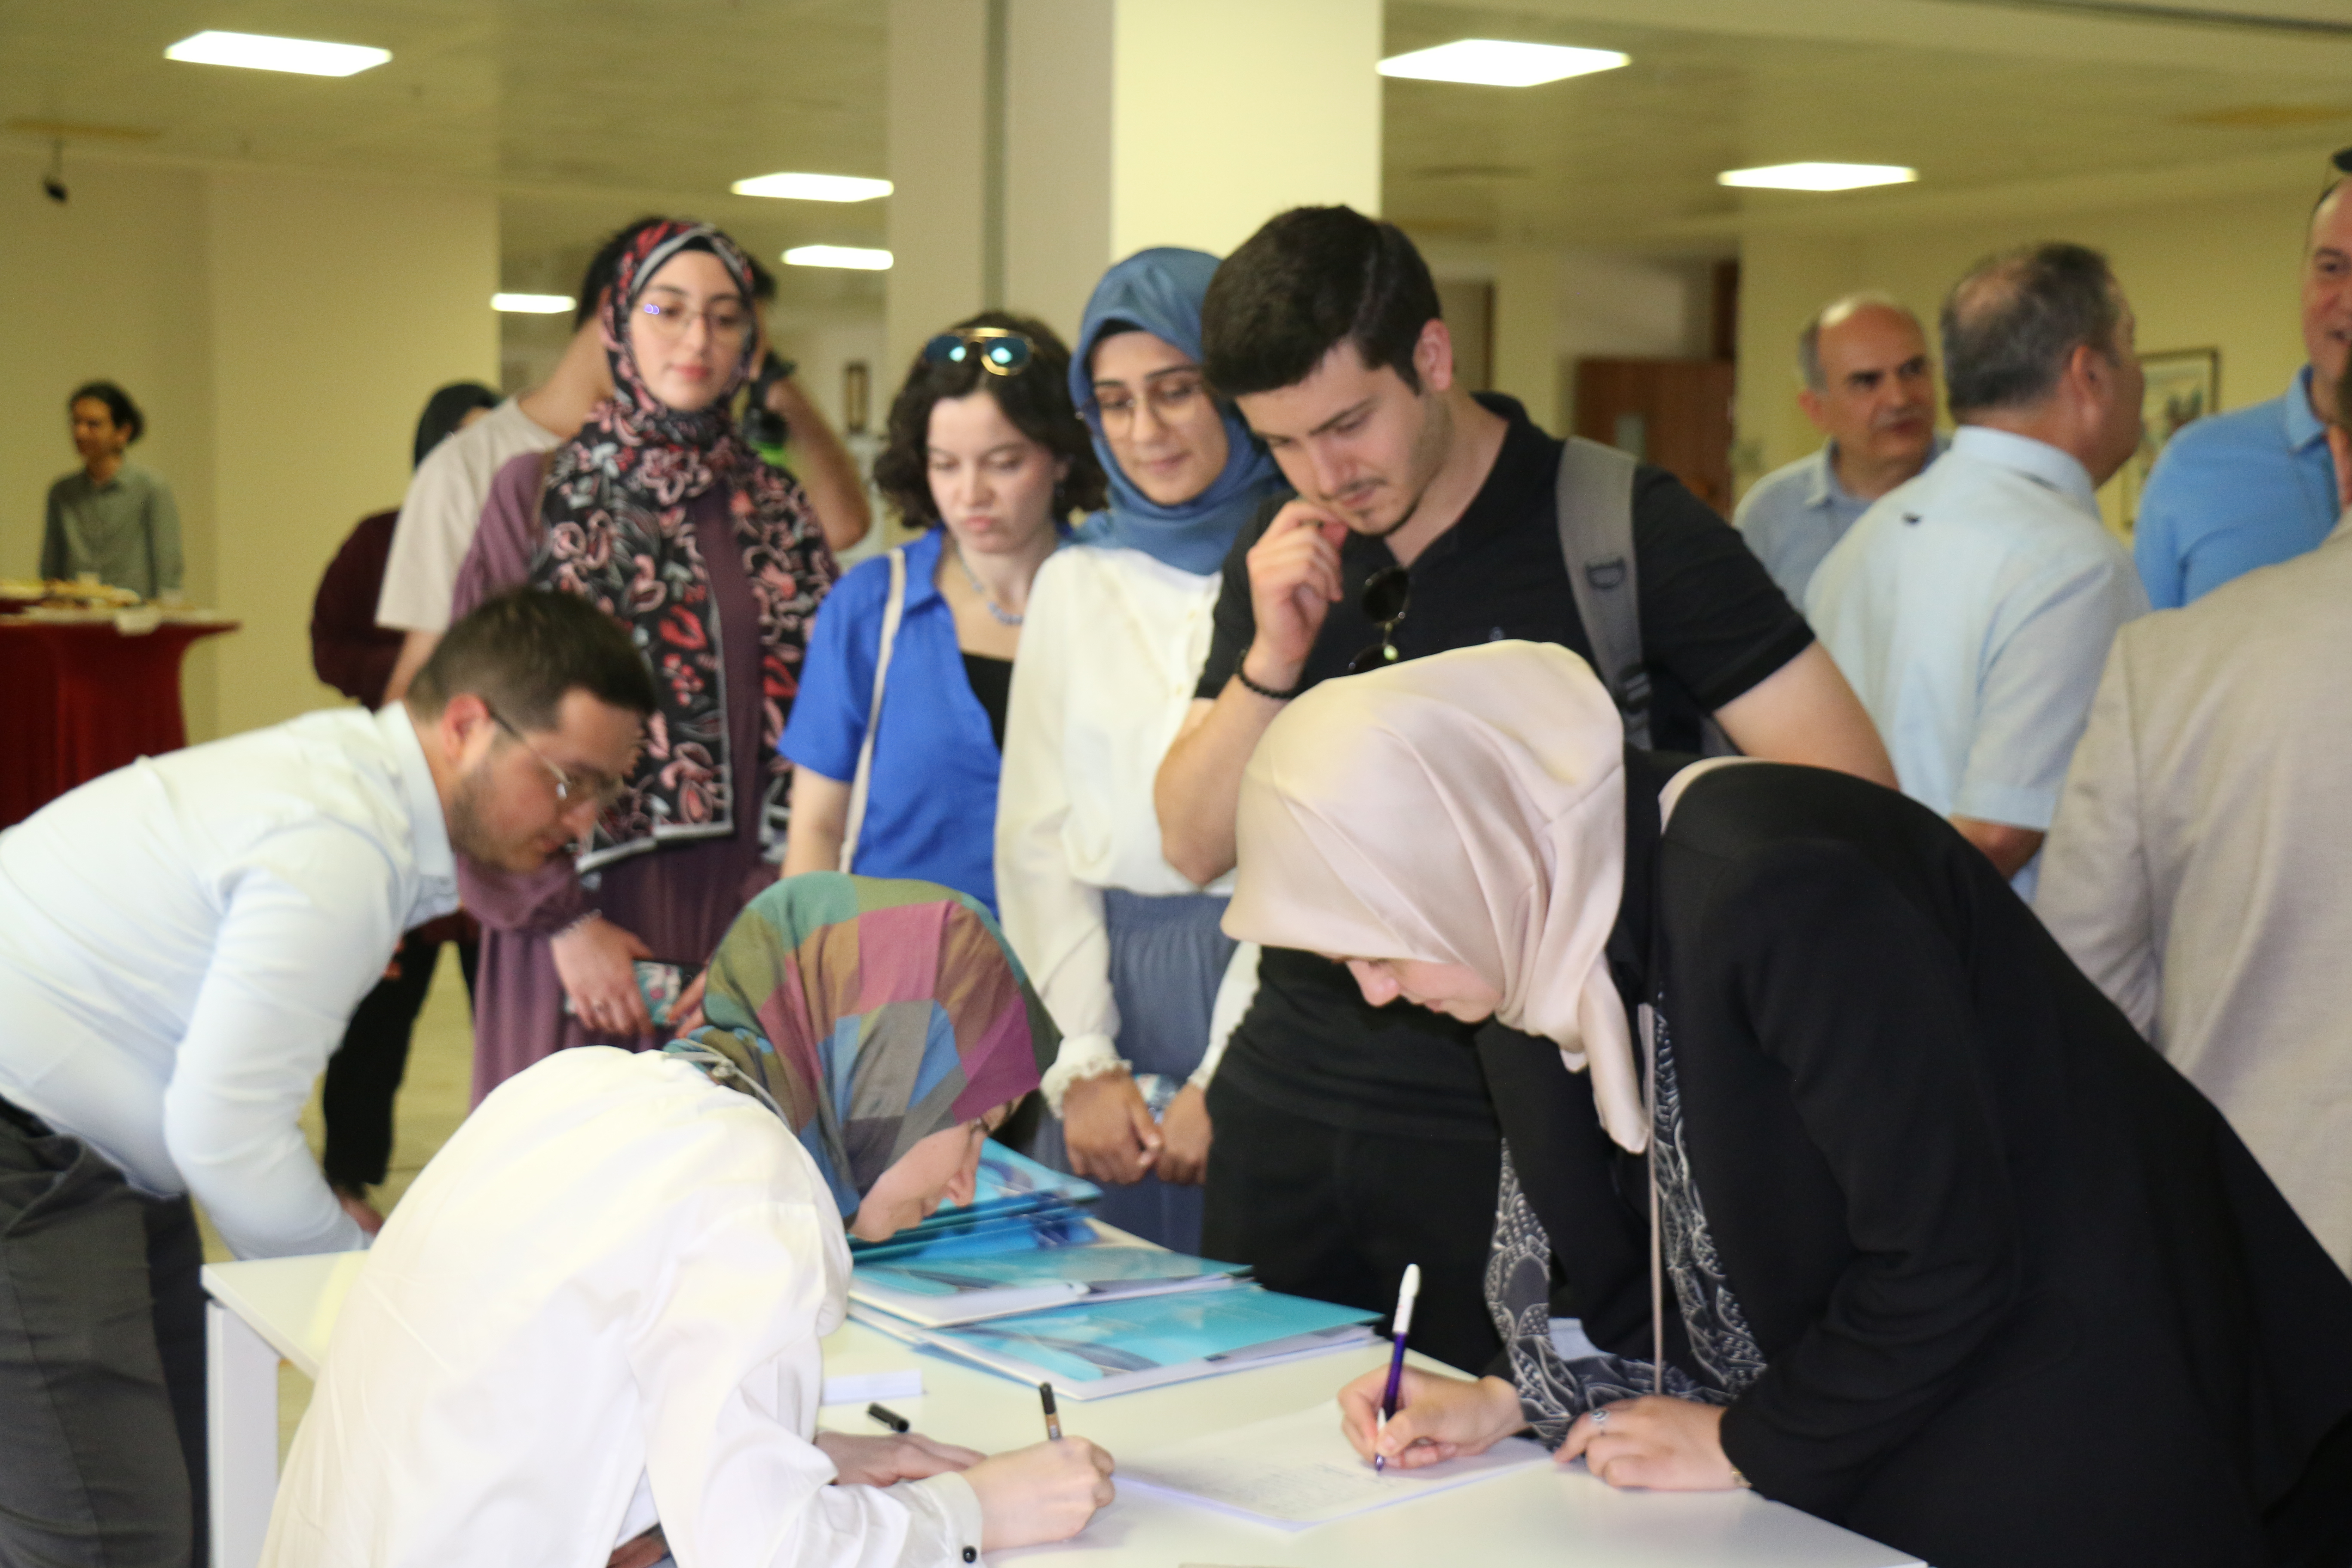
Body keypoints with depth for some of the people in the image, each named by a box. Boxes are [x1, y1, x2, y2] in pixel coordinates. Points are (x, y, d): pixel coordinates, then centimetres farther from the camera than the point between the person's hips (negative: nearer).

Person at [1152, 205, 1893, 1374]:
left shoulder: (1624, 531, -8)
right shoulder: (1282, 561, 8)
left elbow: (1846, 788, -12)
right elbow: (1195, 847, 6)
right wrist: (1272, 658, -9)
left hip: (1513, 1126, -5)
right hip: (1287, 1108, 5)